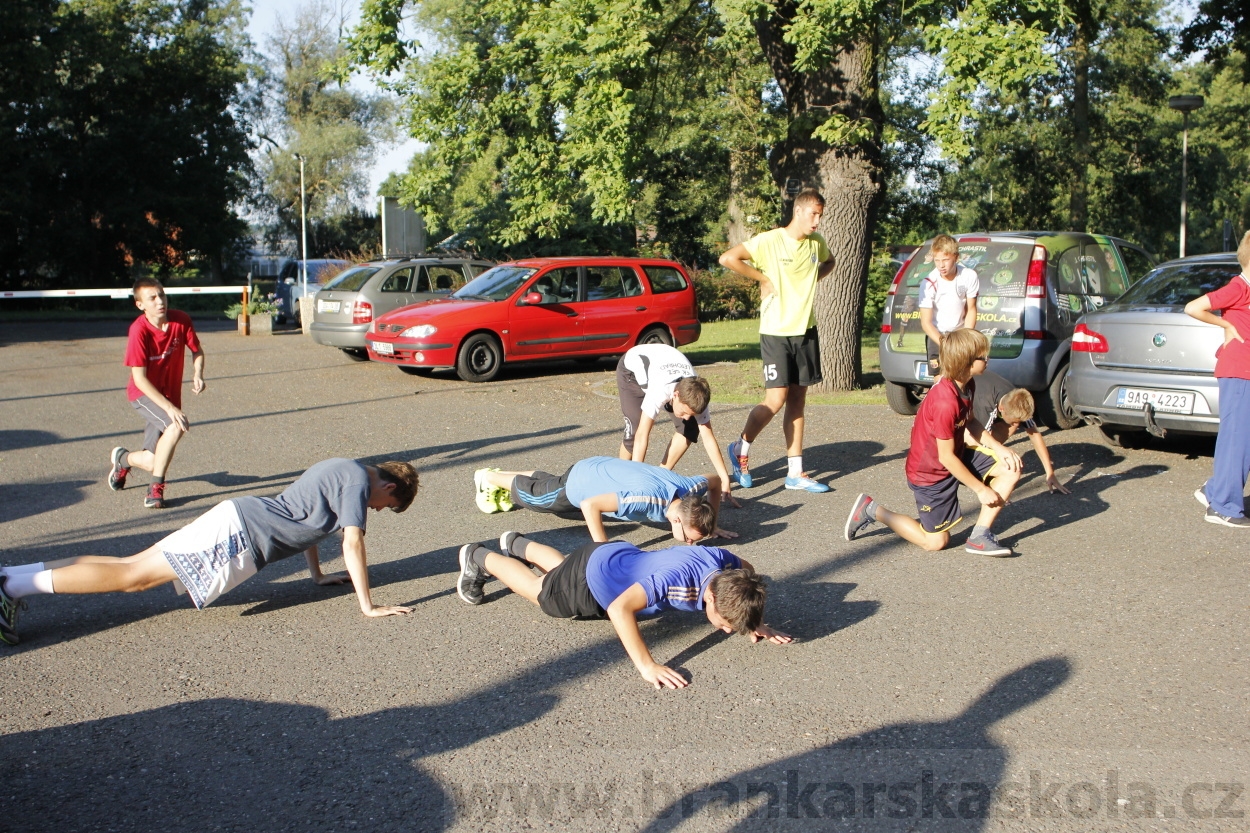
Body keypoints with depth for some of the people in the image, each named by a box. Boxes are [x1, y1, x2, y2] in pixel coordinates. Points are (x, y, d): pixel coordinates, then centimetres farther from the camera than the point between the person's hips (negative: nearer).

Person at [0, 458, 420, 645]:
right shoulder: (359, 480, -10)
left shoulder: (341, 469, 19)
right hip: (240, 536, -9)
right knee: (132, 576, -10)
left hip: (238, 515, 9)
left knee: (131, 568, 6)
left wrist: (318, 574, 33)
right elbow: (353, 543, -16)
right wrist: (367, 605, -11)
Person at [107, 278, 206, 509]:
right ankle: (156, 488, -16)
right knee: (176, 426, -34)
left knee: (155, 462, 5)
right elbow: (140, 378, -24)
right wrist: (170, 408, -31)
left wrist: (197, 375, -16)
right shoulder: (139, 330, -23)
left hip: (170, 394, 5)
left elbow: (197, 351, 5)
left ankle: (123, 459, 42)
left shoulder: (181, 320, -12)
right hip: (143, 394, -4)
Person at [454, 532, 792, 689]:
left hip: (623, 556, 6)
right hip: (591, 577, -6)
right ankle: (479, 558, 46)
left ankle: (516, 545, 61)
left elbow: (748, 573, -2)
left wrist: (756, 623, -11)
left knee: (561, 568, 37)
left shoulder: (720, 559, -27)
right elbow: (620, 608, -56)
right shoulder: (675, 577, -48)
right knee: (540, 589, 24)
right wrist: (647, 666, -56)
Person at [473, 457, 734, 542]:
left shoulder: (691, 489, -30)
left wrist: (712, 525, -7)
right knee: (532, 495, 25)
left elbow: (715, 481, -5)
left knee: (549, 482, 36)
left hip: (604, 467, 5)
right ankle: (489, 477, 47)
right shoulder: (648, 497, -48)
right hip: (581, 480, -5)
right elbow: (590, 506, -45)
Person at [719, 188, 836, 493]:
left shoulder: (817, 243, 7)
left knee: (797, 401, 7)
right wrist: (763, 278, -13)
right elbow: (728, 258, -18)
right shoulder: (769, 241, -11)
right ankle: (741, 448, 15)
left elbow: (829, 262, 30)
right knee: (776, 399, -9)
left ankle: (795, 473, 12)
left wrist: (814, 278, 10)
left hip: (806, 331, 6)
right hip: (776, 331, -6)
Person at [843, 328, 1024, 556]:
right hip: (931, 473, -8)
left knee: (1011, 468, -4)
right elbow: (947, 457, -26)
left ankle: (979, 536, 1)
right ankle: (872, 511, 14)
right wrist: (981, 489, -16)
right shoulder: (945, 402, -33)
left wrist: (998, 447, -6)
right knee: (936, 542, 3)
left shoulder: (967, 385, -5)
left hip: (958, 455, 9)